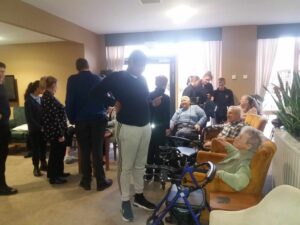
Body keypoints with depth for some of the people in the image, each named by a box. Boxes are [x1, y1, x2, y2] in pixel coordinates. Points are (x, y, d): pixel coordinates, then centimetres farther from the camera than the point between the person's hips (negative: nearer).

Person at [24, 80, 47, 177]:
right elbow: (29, 118, -14)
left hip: (43, 129, 5)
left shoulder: (40, 99, 8)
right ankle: (36, 168, 18)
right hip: (34, 130, -5)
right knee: (35, 148, 5)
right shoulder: (29, 101, -10)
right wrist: (40, 127, -18)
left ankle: (43, 164, 27)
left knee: (43, 147, 12)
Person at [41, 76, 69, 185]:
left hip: (53, 130, 10)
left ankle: (58, 172, 34)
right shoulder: (50, 98, -21)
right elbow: (54, 118, -24)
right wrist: (60, 134, -21)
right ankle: (53, 177, 15)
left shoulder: (46, 96, 11)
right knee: (56, 153, 2)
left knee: (59, 152, 20)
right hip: (55, 131, -10)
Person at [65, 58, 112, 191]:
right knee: (97, 151, 4)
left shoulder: (72, 80, -2)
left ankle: (86, 182, 17)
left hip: (81, 120, 0)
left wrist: (71, 119, 8)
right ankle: (101, 182, 10)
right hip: (98, 119, 1)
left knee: (84, 151, 9)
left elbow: (69, 102, -4)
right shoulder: (98, 79, 4)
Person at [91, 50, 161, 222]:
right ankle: (126, 202, 21)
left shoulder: (142, 79, 11)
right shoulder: (117, 78, -7)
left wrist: (153, 103, 1)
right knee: (126, 166, 5)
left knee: (140, 164, 16)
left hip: (146, 127, 6)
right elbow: (96, 93, -6)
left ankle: (139, 196, 32)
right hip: (129, 128, -6)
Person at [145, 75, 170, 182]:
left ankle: (149, 173, 14)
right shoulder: (166, 98, -5)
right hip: (161, 127, -1)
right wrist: (167, 127, 1)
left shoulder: (149, 95, -1)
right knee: (159, 150, 5)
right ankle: (157, 173, 11)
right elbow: (167, 114, -4)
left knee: (150, 149, 9)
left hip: (150, 126, 2)